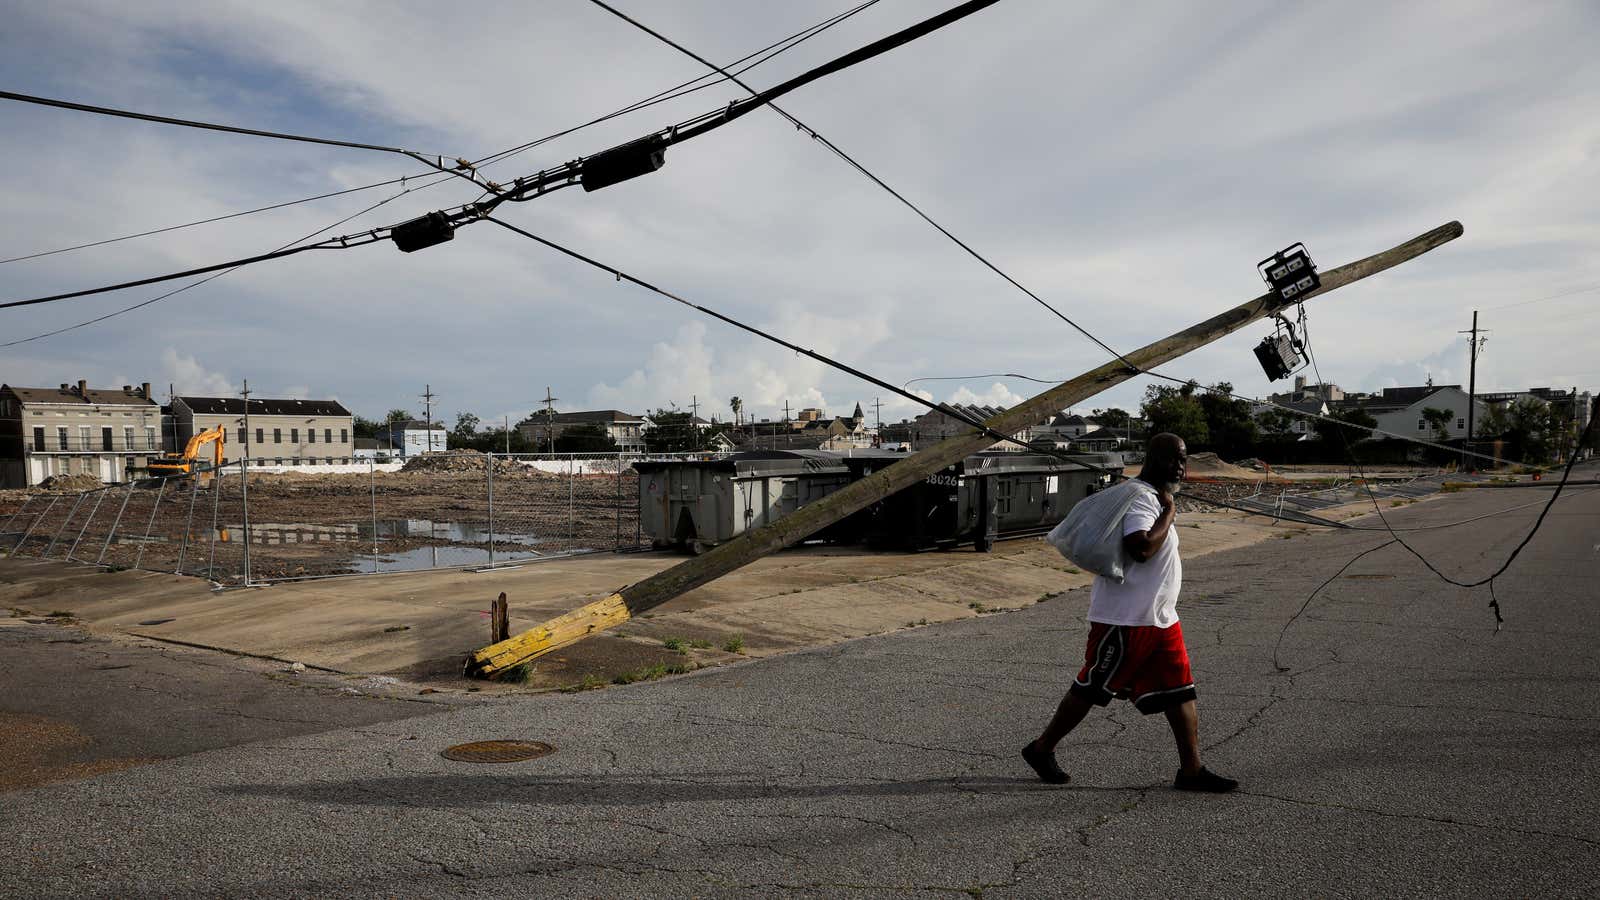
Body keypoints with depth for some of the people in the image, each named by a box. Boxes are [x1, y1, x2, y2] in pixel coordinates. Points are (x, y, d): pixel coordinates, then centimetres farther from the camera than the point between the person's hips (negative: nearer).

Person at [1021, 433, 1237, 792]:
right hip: (1125, 619, -10)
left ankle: (1191, 769, 14)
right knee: (1091, 688, 1)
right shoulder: (1141, 497, -16)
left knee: (1181, 691, 7)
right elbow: (1141, 548, -31)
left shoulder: (1156, 499, 16)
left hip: (1160, 620, 10)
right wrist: (1169, 512, -20)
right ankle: (1042, 749, 15)